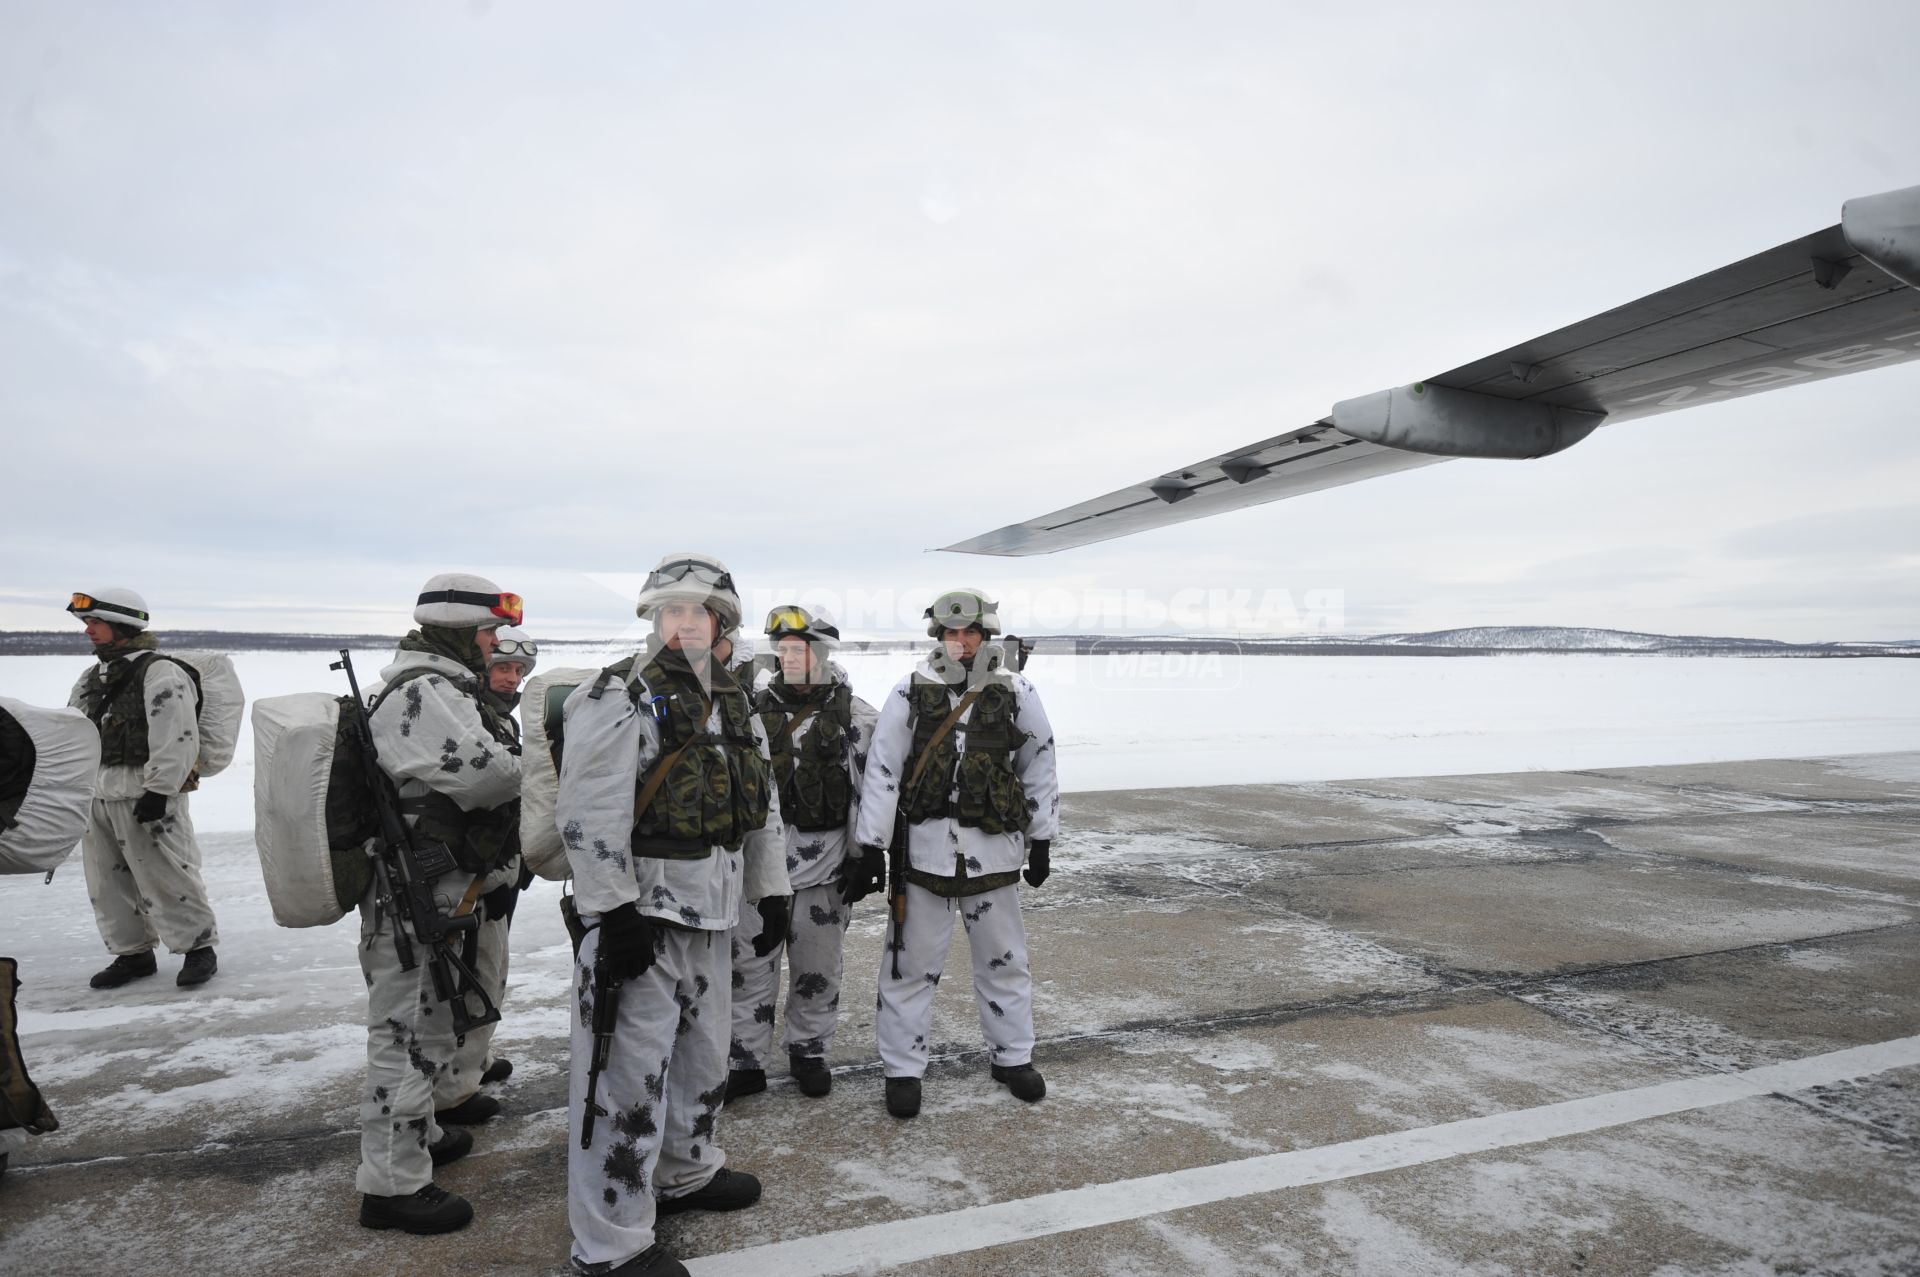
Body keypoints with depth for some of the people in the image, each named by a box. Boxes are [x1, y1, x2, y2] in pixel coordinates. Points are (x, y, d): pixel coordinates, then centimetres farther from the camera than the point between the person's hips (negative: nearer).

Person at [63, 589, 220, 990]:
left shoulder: (161, 674, -13)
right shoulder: (91, 680, 16)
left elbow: (176, 739, -19)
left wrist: (158, 791, -22)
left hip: (147, 795, -9)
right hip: (97, 795, 9)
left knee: (166, 877, -5)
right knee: (108, 882, 13)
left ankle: (198, 946, 6)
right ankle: (132, 952, 25)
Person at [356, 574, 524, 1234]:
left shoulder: (441, 687, 14)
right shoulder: (424, 692, -22)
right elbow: (487, 772, -30)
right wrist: (512, 761, -10)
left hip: (433, 892, 11)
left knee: (426, 1026, 25)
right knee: (407, 1033, 1)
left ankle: (416, 1134, 43)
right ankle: (392, 1184, 14)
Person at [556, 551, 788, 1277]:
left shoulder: (734, 704, 12)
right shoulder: (619, 697, -13)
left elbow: (762, 802, 17)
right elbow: (589, 814, -19)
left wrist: (773, 891, 17)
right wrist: (612, 914, -22)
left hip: (709, 912, 8)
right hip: (639, 908, -8)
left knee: (704, 1048, 22)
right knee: (631, 1068, -1)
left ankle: (688, 1171, 44)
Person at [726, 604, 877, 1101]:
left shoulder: (855, 715, -3)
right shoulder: (756, 708, 5)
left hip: (825, 860, -2)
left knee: (816, 967, 10)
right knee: (750, 964, 6)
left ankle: (809, 1051, 29)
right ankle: (746, 1061, 19)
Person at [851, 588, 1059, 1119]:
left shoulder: (1016, 692, 0)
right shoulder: (912, 691, -4)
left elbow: (1039, 768, 8)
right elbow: (881, 770, -3)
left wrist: (1041, 841, 9)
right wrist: (871, 845, -4)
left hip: (995, 849, 2)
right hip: (924, 846, -1)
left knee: (1004, 958, 15)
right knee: (911, 963, 5)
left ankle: (1014, 1056, 34)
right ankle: (902, 1068, 21)